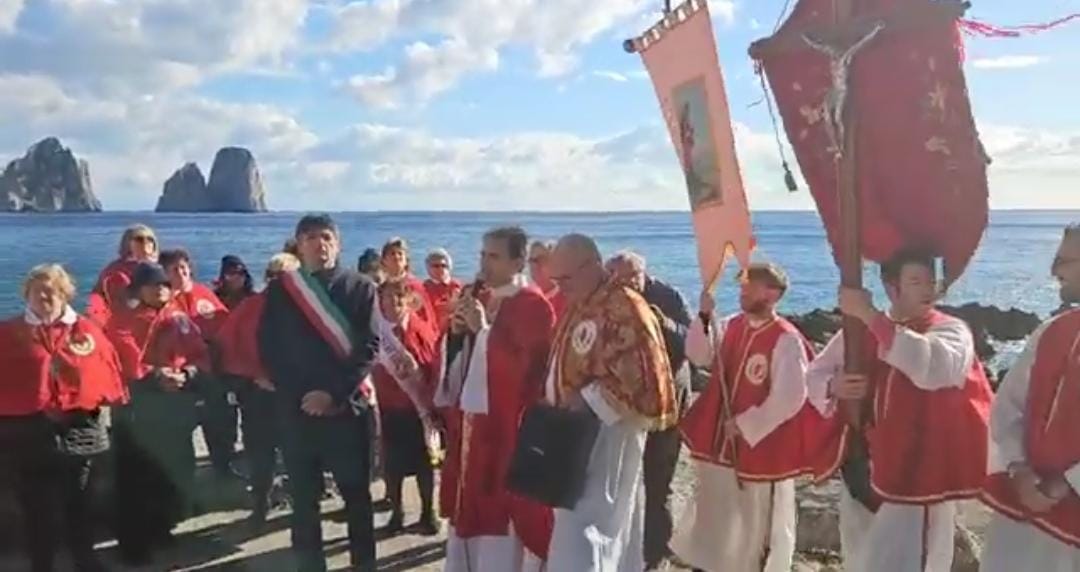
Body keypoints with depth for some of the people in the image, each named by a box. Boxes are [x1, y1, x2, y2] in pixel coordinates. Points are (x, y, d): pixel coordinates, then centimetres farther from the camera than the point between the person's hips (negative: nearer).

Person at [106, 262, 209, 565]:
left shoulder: (181, 320, 11)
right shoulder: (122, 322, 2)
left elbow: (201, 357, 3)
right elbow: (123, 363, -11)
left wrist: (187, 374, -17)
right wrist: (154, 376, -24)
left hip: (175, 407, 3)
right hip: (136, 408, -3)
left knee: (176, 470, 7)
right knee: (136, 474, -4)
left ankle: (160, 529, 28)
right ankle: (135, 542, 8)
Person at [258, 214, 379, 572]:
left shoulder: (361, 288, 2)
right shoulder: (279, 290, 7)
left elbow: (370, 346, -5)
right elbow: (269, 350, 3)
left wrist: (335, 393, -13)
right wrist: (299, 395, -7)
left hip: (346, 406, -1)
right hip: (297, 407, 1)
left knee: (356, 494, 9)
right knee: (303, 498, 9)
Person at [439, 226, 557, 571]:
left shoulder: (534, 306, -12)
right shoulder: (478, 298, 12)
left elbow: (524, 365, -20)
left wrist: (483, 329, -21)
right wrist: (457, 331, -4)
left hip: (507, 427, -8)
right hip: (469, 419, 8)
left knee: (500, 513, -1)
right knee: (470, 508, 17)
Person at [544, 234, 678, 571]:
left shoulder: (624, 307, -18)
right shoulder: (575, 308, 11)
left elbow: (639, 375, -23)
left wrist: (587, 400, -19)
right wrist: (556, 402, 7)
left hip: (608, 434, -9)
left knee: (583, 532, -9)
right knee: (611, 526, 19)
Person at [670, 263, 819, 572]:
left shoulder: (787, 340, -20)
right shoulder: (731, 326, 2)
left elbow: (791, 398, -24)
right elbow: (699, 356, 6)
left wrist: (745, 425, -19)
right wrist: (705, 317, -9)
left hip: (762, 446, -7)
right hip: (720, 441, 7)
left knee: (760, 521, 9)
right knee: (715, 513, 23)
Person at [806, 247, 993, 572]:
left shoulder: (951, 331, -9)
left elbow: (933, 367, -32)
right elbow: (814, 375, 8)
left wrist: (871, 317, -30)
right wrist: (833, 387, -17)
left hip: (914, 478, -5)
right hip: (860, 472, 5)